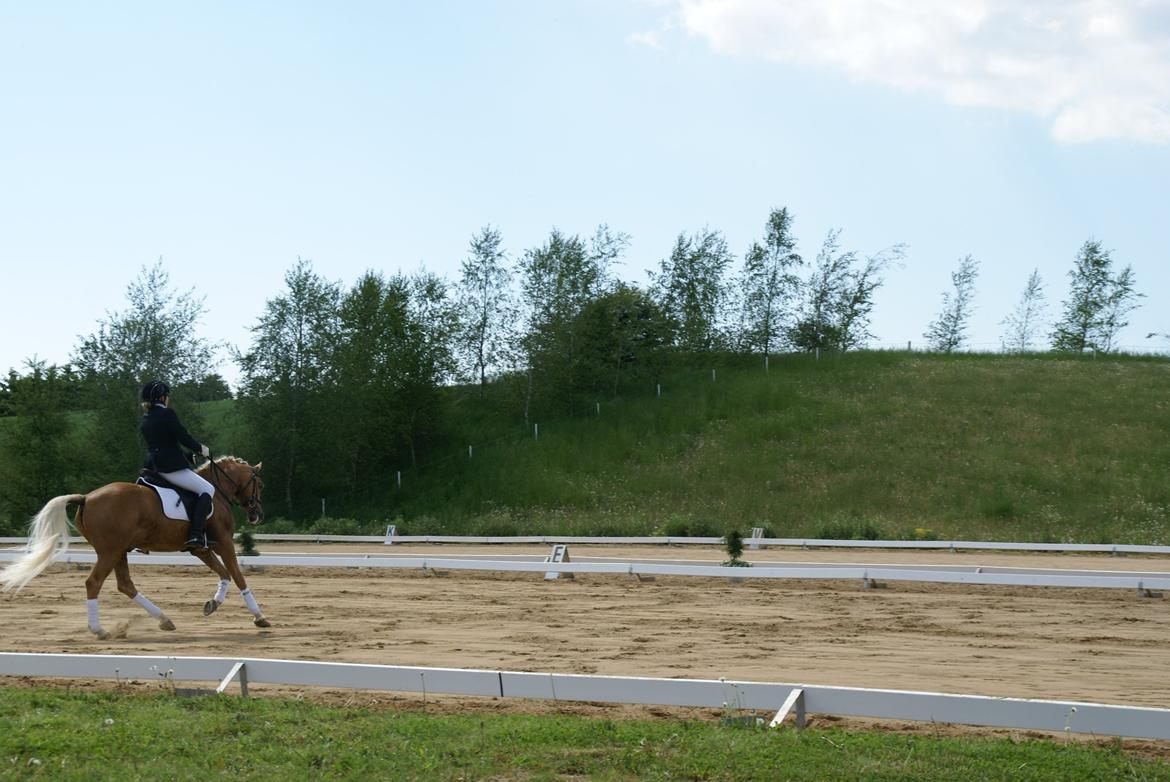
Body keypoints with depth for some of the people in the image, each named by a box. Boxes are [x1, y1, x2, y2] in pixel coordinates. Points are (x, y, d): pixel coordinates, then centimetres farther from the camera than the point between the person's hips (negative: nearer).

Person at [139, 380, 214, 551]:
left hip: (152, 466, 8)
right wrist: (202, 449, 6)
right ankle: (195, 535, -19)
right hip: (171, 467, -8)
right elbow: (184, 438, -12)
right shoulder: (167, 414, -10)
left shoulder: (144, 419, 14)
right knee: (207, 490, -5)